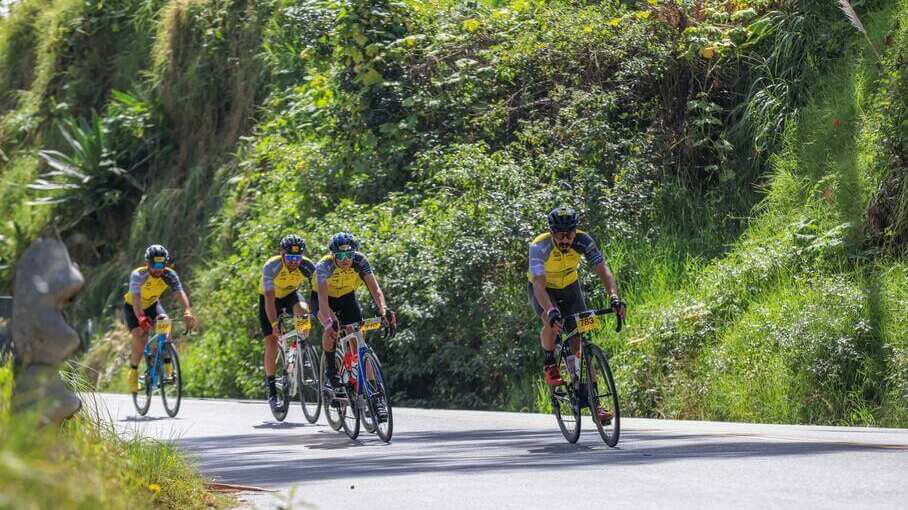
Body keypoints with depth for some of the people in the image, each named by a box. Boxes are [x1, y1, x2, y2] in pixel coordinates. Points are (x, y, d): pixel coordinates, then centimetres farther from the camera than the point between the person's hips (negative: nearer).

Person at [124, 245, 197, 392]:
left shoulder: (169, 275, -25)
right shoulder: (138, 275, -34)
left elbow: (180, 293, -38)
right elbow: (136, 299, -46)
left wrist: (187, 312, -57)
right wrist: (141, 318, -63)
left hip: (152, 304, 3)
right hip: (132, 307, -3)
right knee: (140, 336, -22)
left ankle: (167, 367, -17)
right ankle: (133, 372, -3)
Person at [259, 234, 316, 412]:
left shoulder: (308, 267, -26)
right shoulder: (270, 267, -33)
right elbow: (269, 300, -36)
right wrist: (274, 324, -45)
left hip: (290, 294, 2)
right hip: (271, 298, -2)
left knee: (302, 310, -34)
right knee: (271, 343, -10)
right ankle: (272, 392, -1)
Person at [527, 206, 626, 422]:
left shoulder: (583, 241, -26)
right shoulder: (539, 247, -34)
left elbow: (603, 270, -32)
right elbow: (538, 284, -44)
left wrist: (614, 297, -49)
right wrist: (551, 311, -60)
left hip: (570, 287, 2)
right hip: (543, 289, -2)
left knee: (581, 343, -7)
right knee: (552, 323, -34)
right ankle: (550, 365, -6)